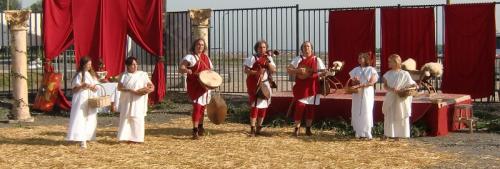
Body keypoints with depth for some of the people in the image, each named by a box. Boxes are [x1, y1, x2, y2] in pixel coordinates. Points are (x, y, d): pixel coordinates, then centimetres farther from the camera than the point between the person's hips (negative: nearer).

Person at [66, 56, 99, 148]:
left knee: (90, 119, 5)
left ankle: (85, 138, 13)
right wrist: (82, 86, -21)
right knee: (80, 119, -10)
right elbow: (74, 89, -5)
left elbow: (96, 86, 17)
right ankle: (81, 140, -13)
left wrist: (94, 87, -5)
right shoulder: (79, 75, -5)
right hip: (81, 99, -6)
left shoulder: (92, 74, 13)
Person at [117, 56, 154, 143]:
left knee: (137, 119, -5)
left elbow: (152, 87, 4)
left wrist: (148, 89, -19)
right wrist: (130, 90, -18)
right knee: (126, 118, -2)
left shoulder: (142, 75, 5)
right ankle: (127, 138, 2)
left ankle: (137, 138, -2)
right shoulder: (124, 75, 7)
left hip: (138, 102, -1)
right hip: (126, 101, 1)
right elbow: (119, 87, -4)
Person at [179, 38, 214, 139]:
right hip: (194, 86, -7)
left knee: (203, 106, 16)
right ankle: (195, 130, -13)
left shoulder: (206, 57, 12)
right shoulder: (190, 57, -9)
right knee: (197, 106, -16)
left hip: (205, 86, 7)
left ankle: (200, 127, 33)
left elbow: (210, 69, 23)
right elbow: (180, 68, -19)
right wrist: (186, 70, -41)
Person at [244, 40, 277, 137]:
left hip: (265, 85, 5)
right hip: (254, 85, -5)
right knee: (255, 106, -11)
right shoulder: (252, 58, -4)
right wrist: (256, 72, -23)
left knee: (263, 107, 8)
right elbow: (246, 70, -10)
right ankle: (252, 129, -9)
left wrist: (268, 61, -13)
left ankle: (259, 128, 21)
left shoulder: (269, 58, 9)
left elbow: (273, 70, -1)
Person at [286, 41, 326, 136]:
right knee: (300, 106, -12)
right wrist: (298, 70, -16)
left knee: (311, 108, 5)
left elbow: (323, 72, 6)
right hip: (301, 87, -2)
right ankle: (297, 128, 1)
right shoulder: (298, 59, 6)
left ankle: (308, 128, 18)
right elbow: (288, 70, 1)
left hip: (313, 87, 2)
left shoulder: (317, 60, 9)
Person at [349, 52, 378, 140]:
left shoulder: (371, 70, -1)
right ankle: (358, 132, 6)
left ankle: (367, 133, -3)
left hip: (367, 94, -3)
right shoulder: (355, 70, 10)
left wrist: (360, 85, -20)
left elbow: (372, 82, -11)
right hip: (357, 94, 3)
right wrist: (355, 81, -14)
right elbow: (352, 81, 11)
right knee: (357, 112, 1)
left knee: (366, 112, -7)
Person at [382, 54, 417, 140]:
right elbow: (385, 86, -2)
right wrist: (392, 89, -21)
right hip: (390, 98, 3)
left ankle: (397, 136, 8)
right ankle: (386, 135, 14)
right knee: (388, 117, 6)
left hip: (401, 99, -3)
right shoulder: (388, 74, 6)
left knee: (399, 118, 1)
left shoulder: (404, 74, -3)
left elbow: (412, 84, 0)